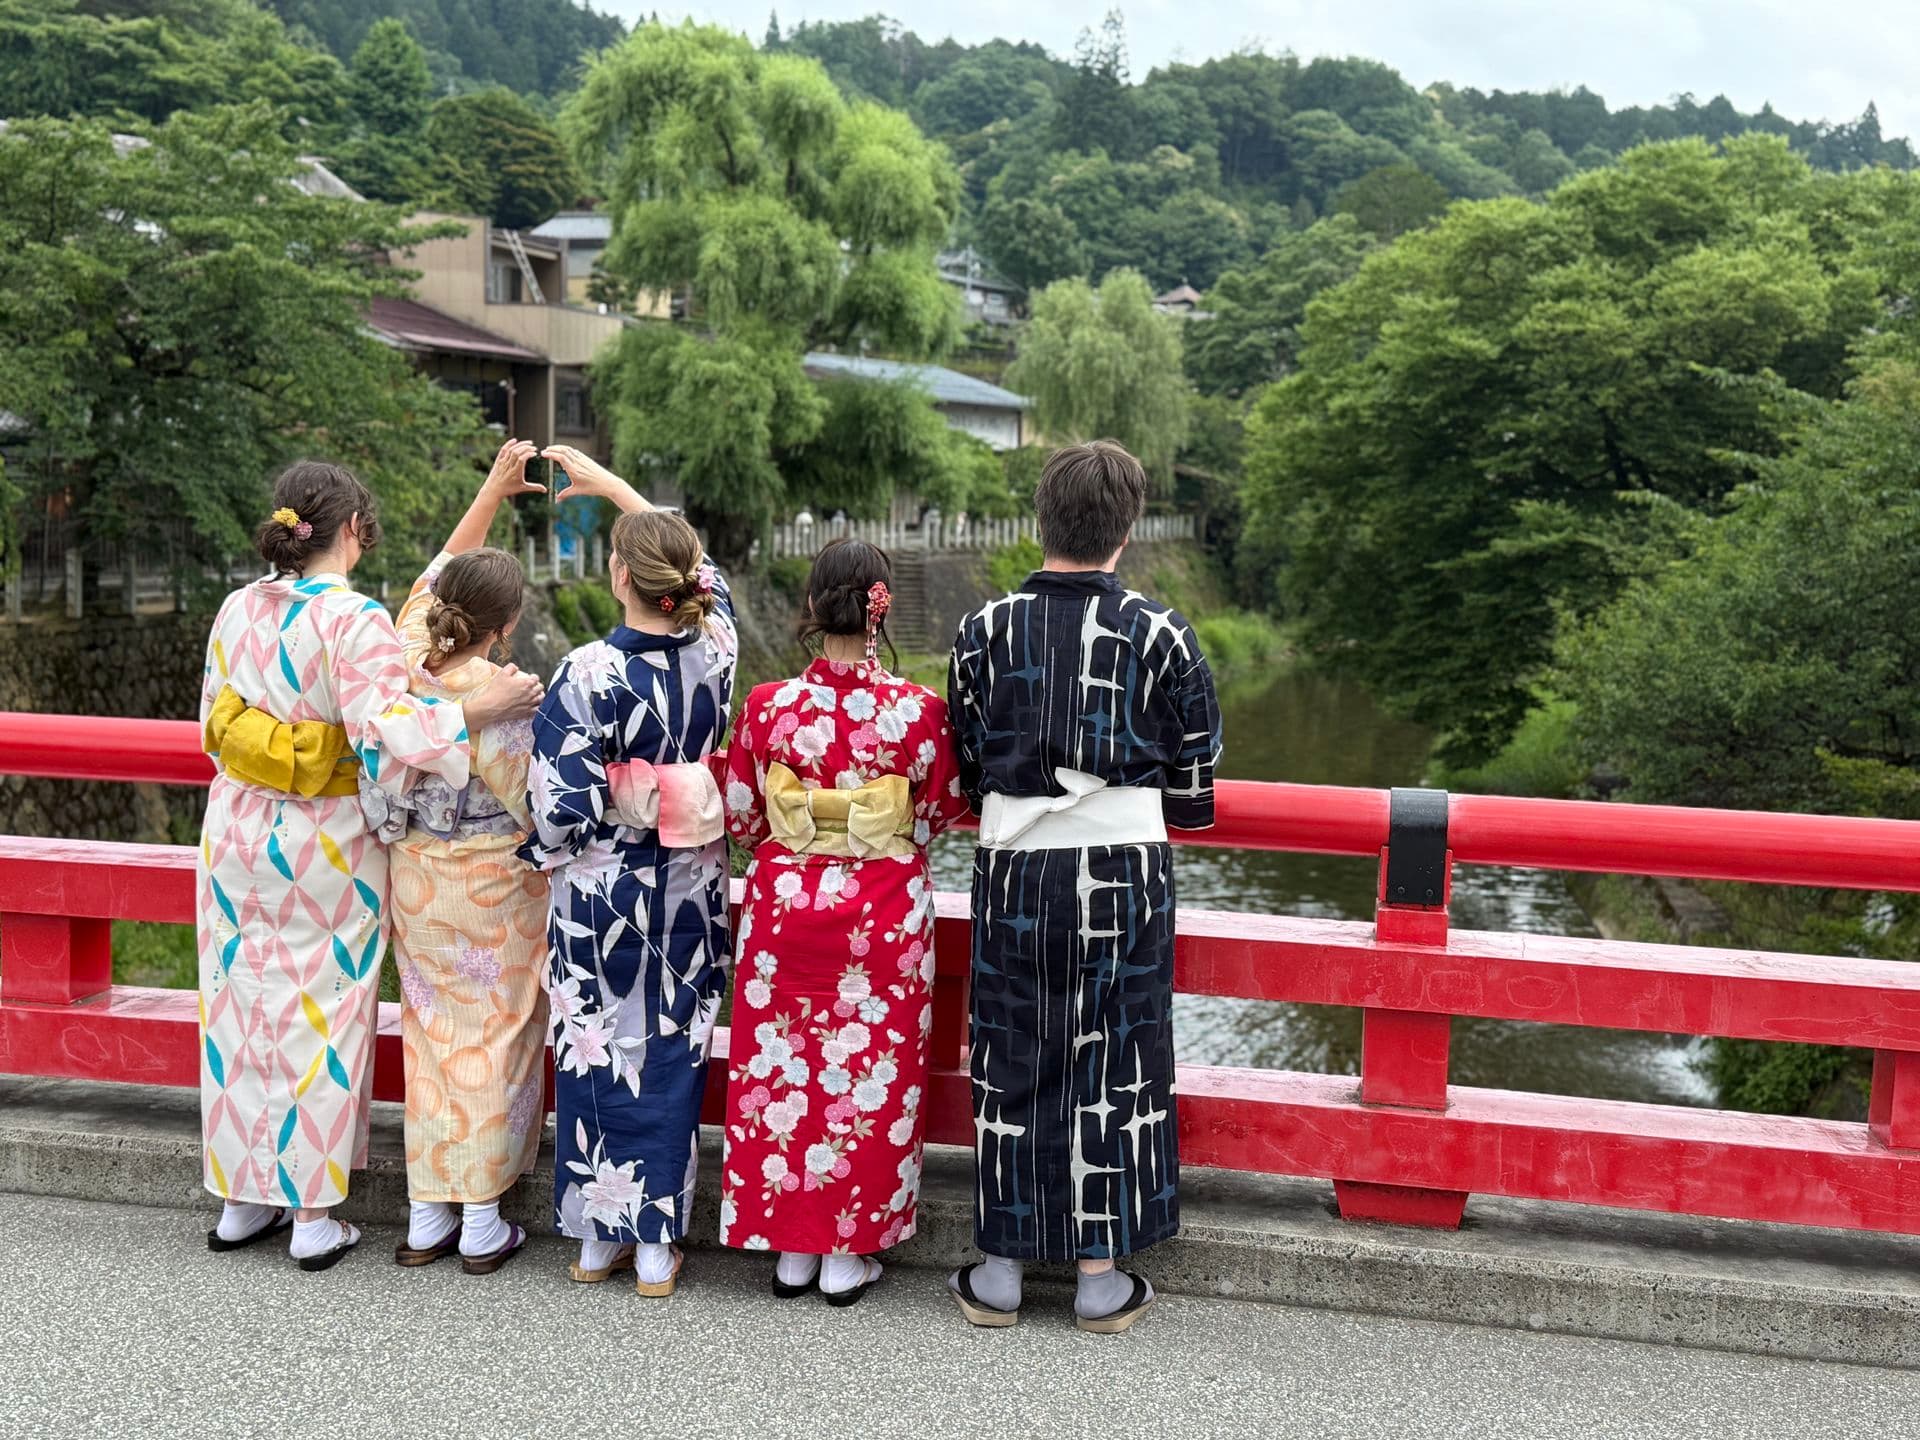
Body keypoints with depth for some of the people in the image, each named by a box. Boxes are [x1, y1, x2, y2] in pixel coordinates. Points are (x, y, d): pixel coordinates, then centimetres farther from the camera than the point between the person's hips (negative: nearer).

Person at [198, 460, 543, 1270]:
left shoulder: (237, 610, 1)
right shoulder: (354, 621, -18)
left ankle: (240, 1201, 27)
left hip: (238, 832, 6)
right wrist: (480, 711, -23)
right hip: (323, 847, -5)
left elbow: (214, 725, 10)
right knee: (320, 1016, 5)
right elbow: (389, 734, -25)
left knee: (240, 1005, 15)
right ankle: (313, 1216, 14)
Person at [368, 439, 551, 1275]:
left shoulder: (407, 657, -5)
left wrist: (491, 494, 17)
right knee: (492, 1039, 6)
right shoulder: (492, 693, -23)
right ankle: (482, 1227, 15)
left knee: (430, 1034, 15)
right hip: (491, 887, -6)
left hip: (415, 877, 6)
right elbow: (532, 798, -17)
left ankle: (426, 1217, 22)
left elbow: (438, 574, 11)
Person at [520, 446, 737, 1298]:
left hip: (601, 890, -3)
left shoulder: (588, 673, -18)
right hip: (690, 889, 3)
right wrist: (608, 483, 23)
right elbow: (698, 566, 15)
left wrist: (544, 854, 7)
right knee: (671, 1052, 10)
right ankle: (656, 1242, 17)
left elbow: (562, 803, -16)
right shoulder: (715, 645, -6)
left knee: (598, 1050, 11)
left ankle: (597, 1235, 23)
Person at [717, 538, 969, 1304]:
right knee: (868, 1070, 10)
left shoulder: (768, 706, -9)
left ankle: (788, 1247, 23)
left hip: (786, 903, 1)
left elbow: (740, 817, 2)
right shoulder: (918, 710, -13)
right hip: (884, 915, -1)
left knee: (781, 1067, 13)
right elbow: (942, 811, 2)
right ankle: (848, 1251, 19)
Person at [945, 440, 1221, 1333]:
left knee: (1012, 1060, 11)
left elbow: (967, 772, 6)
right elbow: (1193, 780, 2)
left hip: (1014, 869, 1)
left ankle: (1000, 1270, 20)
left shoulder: (986, 632, -2)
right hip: (1124, 868, -1)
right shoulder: (1161, 636, -6)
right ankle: (1101, 1277, 18)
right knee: (1113, 1063, 9)